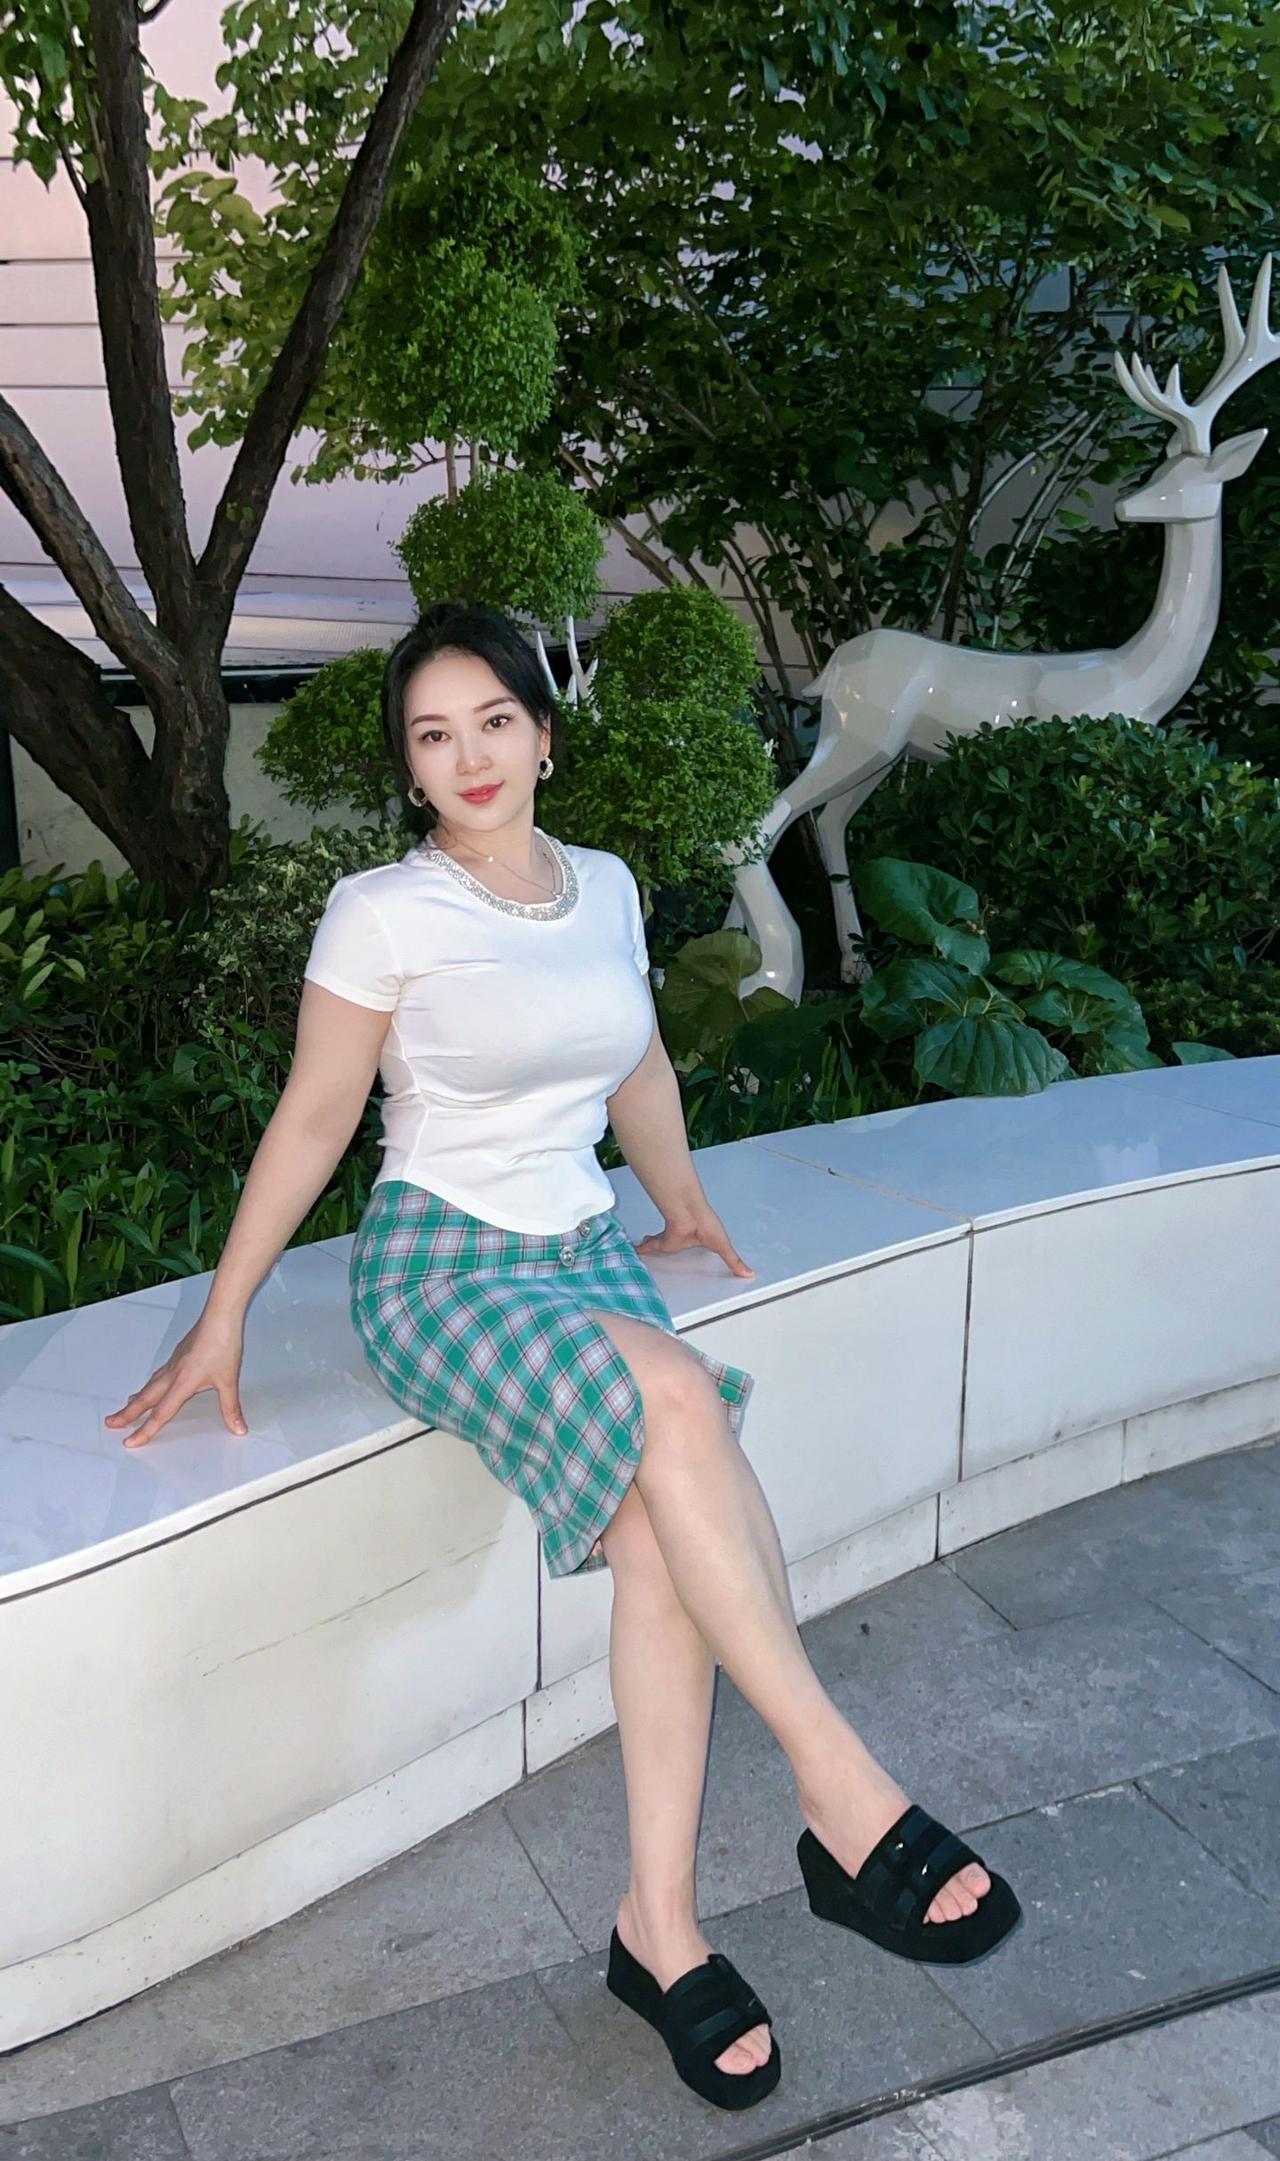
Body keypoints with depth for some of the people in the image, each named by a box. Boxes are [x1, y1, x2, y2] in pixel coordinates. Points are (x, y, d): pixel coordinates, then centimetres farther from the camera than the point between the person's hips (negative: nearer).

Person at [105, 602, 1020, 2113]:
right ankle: (849, 1807, -25)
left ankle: (660, 1923, -19)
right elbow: (311, 1120, -1)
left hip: (588, 1247, 5)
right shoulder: (382, 912, -5)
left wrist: (681, 1200, 34)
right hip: (439, 1258, -4)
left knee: (663, 1518, -26)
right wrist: (222, 1319, -1)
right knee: (678, 1404, -33)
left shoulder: (605, 889, 10)